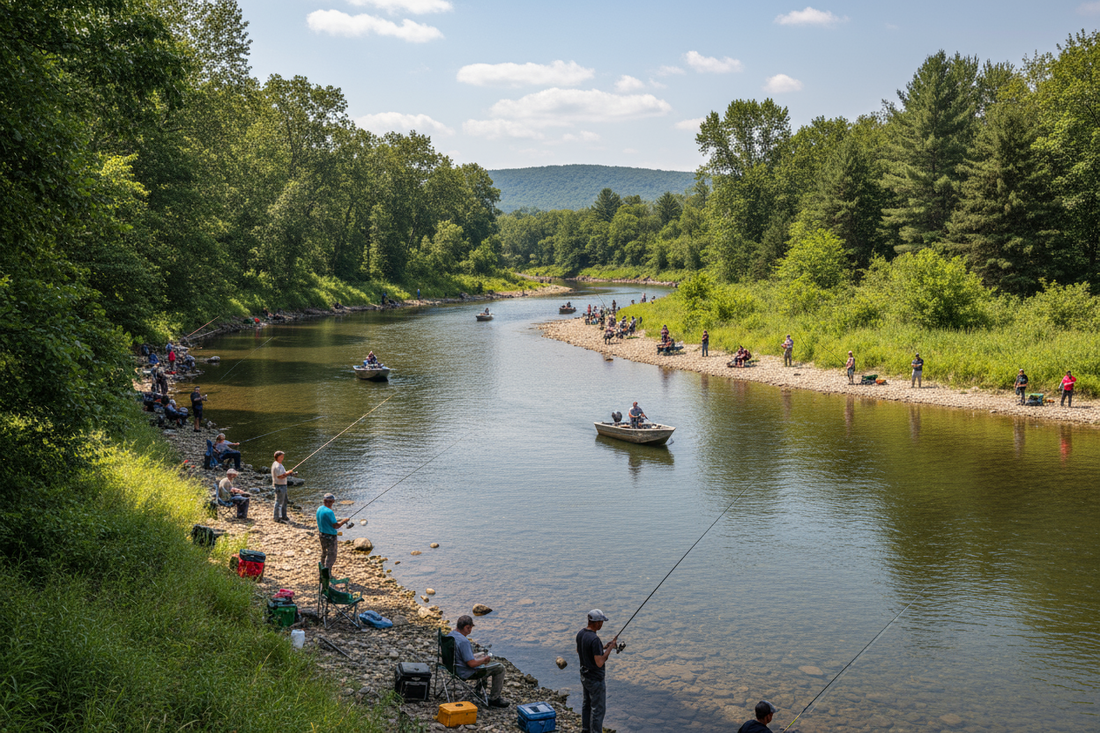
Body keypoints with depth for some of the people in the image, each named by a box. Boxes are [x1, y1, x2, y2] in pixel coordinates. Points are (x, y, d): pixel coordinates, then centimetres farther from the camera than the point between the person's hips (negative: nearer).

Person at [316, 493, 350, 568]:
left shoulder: (319, 509, 0)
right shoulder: (329, 512, -26)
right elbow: (336, 526, -22)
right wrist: (344, 520, -9)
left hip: (321, 534, 9)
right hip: (330, 536, -9)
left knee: (324, 553, 26)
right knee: (331, 556, 0)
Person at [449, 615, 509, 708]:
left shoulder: (450, 635, -2)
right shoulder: (463, 642, -32)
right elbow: (472, 664, -31)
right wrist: (484, 660, -12)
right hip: (467, 673, -10)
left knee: (484, 655, 31)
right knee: (500, 668, -2)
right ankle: (494, 699, 5)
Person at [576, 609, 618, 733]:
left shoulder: (580, 634, -3)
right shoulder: (594, 639, -30)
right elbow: (599, 663, -29)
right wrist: (610, 648, -18)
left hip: (584, 676, 9)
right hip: (595, 680, -9)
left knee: (587, 704, 23)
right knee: (598, 709, 5)